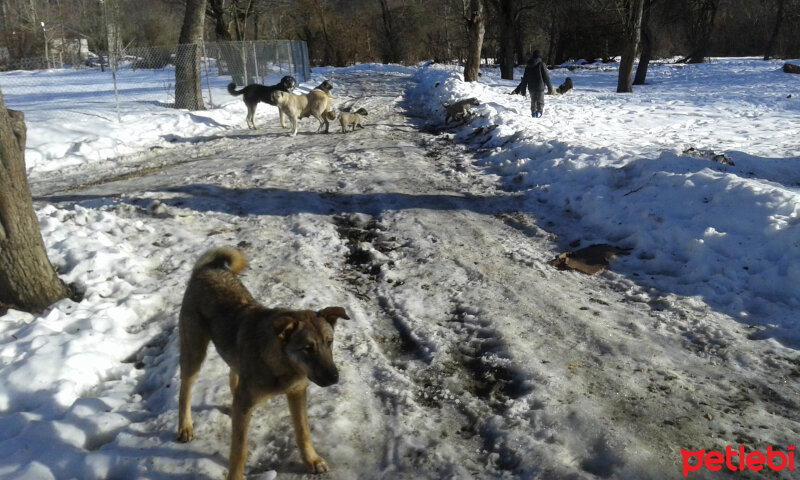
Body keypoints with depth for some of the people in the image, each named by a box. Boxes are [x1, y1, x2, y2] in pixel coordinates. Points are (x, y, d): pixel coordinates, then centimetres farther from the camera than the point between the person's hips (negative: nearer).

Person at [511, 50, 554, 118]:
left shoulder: (528, 66, 9)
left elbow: (524, 79, 11)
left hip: (531, 88, 4)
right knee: (540, 101, -1)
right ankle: (539, 111, -26)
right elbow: (546, 77, -5)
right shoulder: (541, 64, -5)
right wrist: (550, 88, 0)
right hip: (540, 87, -4)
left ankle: (533, 113, 12)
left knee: (533, 101, 16)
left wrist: (523, 90, 17)